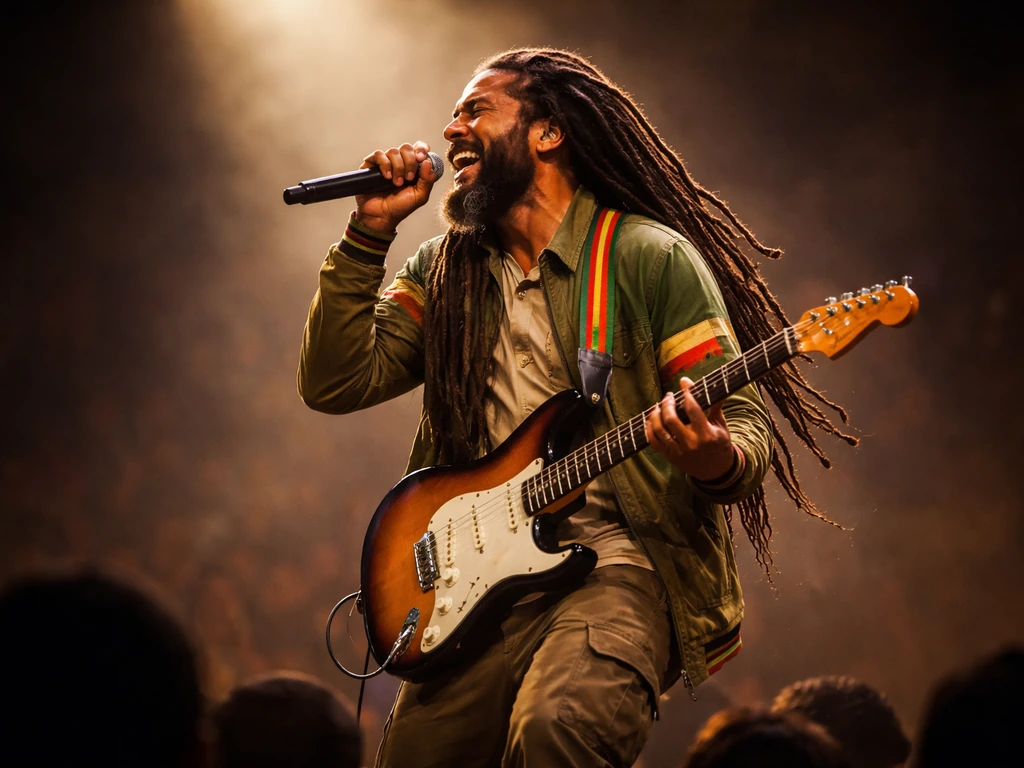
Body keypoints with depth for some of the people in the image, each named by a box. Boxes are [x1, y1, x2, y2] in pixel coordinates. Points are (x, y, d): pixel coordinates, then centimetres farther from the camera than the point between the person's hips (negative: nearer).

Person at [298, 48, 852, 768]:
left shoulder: (651, 257, 1)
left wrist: (718, 461, -26)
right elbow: (335, 383, 7)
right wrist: (370, 233, 0)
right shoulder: (444, 271, 16)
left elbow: (748, 419, -2)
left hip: (617, 556, -6)